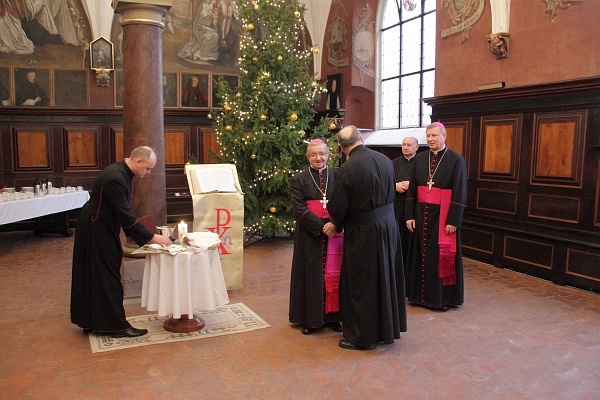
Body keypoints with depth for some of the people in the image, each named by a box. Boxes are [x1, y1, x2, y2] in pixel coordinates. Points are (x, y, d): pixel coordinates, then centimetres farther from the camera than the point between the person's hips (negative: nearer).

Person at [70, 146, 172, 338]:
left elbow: (124, 210, 10)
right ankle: (116, 325, 7)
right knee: (107, 277, -3)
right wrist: (151, 237, -25)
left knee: (93, 276, 17)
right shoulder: (115, 178, -28)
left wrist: (142, 235, 9)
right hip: (95, 230, -10)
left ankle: (91, 321, 29)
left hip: (102, 228, 10)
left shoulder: (123, 173, 3)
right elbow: (125, 214, -29)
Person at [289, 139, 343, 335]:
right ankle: (310, 319, 17)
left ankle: (332, 315, 18)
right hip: (310, 235, -1)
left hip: (335, 232, 1)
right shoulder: (298, 179, 2)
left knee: (333, 274, 5)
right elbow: (299, 210, -6)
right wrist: (321, 227, -15)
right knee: (311, 275, 6)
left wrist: (334, 224, -17)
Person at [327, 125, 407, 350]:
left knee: (360, 285, 8)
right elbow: (391, 194, 9)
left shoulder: (347, 169, -20)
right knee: (385, 278, 19)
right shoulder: (385, 160, -1)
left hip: (363, 232, -6)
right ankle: (386, 329, 34)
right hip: (388, 225, 7)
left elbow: (337, 208, -15)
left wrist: (337, 224, 6)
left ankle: (362, 337, 20)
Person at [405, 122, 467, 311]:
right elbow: (412, 189, 6)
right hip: (422, 213, 4)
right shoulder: (419, 158, 6)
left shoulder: (456, 160, -6)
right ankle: (420, 294, 23)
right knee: (422, 254, 10)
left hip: (443, 215, -4)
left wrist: (453, 221, -14)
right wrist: (409, 215, 0)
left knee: (443, 256, 4)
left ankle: (443, 297, 18)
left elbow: (460, 193, -9)